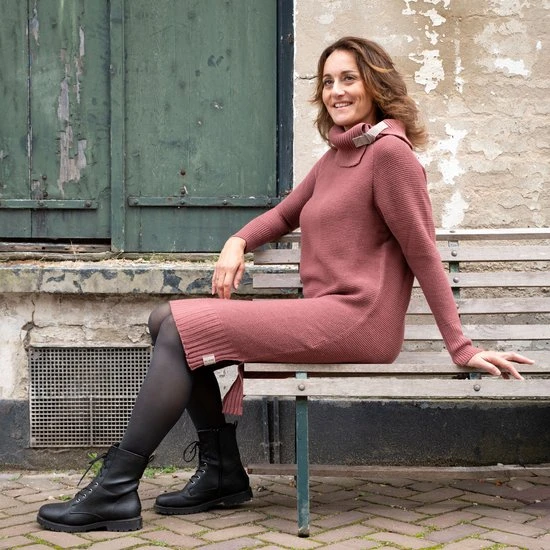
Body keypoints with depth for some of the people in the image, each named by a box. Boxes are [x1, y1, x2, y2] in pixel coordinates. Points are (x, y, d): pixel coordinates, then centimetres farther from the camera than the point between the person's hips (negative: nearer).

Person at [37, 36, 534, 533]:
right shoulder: (335, 157, 20)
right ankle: (222, 473, 6)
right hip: (322, 318, 9)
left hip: (355, 320, -9)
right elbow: (284, 214, 30)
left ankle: (116, 492, -12)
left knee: (181, 328, -16)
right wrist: (237, 243, 8)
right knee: (167, 320, 5)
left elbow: (424, 253, -9)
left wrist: (461, 349, -9)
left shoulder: (390, 151, -7)